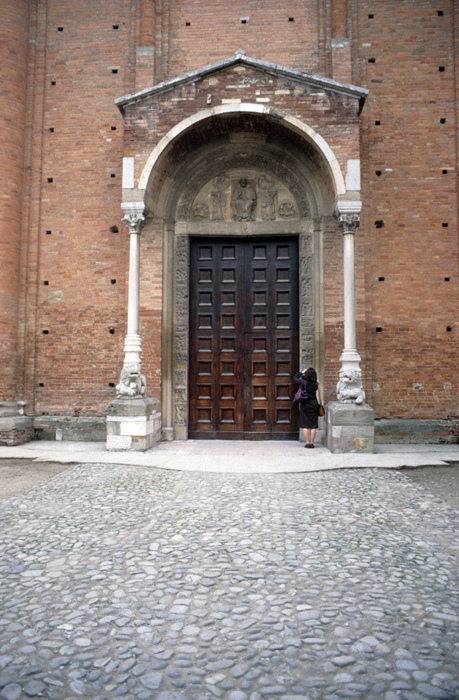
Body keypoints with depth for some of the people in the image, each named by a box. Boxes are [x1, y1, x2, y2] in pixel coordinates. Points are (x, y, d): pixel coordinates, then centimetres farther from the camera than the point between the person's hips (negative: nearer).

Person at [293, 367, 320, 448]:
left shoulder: (303, 382, -10)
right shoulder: (315, 383, -6)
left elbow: (294, 378, 6)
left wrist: (301, 373, 13)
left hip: (305, 405, -1)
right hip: (314, 404, 1)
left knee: (305, 425, 4)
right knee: (313, 425, 6)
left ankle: (307, 442, 2)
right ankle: (311, 442, 7)